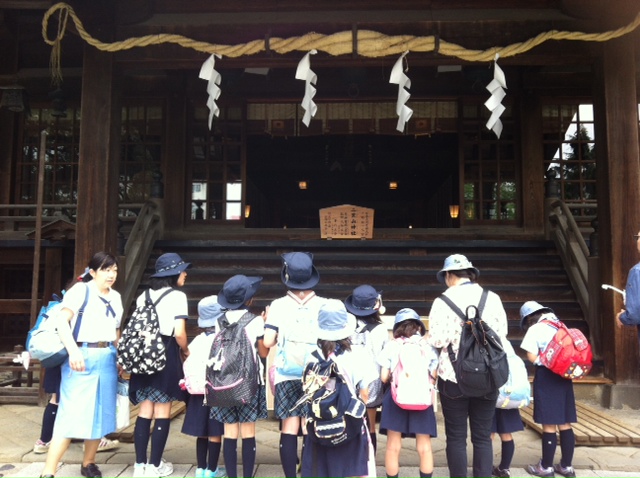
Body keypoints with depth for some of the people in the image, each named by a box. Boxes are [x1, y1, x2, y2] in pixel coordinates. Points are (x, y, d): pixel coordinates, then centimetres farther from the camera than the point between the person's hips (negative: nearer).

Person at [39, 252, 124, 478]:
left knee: (101, 412, 11)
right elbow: (62, 320, -18)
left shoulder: (116, 296, 13)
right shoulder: (81, 289, -6)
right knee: (72, 413, -8)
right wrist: (73, 350, -29)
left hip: (107, 359, 6)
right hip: (82, 356, -6)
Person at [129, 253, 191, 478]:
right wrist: (185, 351, 3)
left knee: (145, 411, 11)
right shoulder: (177, 296, -8)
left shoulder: (143, 295, 12)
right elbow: (179, 333, -15)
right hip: (166, 354, -6)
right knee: (162, 413, 4)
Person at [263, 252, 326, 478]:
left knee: (289, 430, 6)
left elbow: (268, 342, -7)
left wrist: (268, 321, 11)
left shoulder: (278, 305, -4)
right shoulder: (324, 305, -3)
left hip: (286, 376, 0)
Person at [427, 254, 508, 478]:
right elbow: (502, 333, 5)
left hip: (454, 376, -3)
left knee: (456, 437, 8)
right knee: (482, 436, 12)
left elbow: (438, 340, -16)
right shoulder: (493, 298, 0)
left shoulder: (443, 300, -10)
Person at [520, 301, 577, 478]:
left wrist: (542, 361, 3)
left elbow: (532, 356, -13)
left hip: (547, 377, -7)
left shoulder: (534, 329, -6)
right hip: (564, 375, 7)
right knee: (565, 424, 11)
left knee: (549, 424, -1)